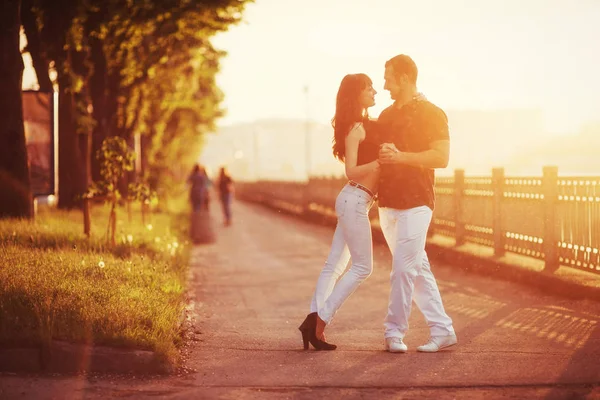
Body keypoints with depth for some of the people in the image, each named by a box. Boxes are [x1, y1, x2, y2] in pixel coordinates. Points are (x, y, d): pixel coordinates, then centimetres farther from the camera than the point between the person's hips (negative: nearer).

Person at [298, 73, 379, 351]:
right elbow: (351, 171, -16)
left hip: (355, 201, 10)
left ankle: (313, 321, 4)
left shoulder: (366, 125, 15)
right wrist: (381, 162, -26)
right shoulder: (356, 128, -13)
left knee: (335, 265, 6)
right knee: (362, 267, -6)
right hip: (355, 200, -10)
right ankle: (319, 322, -5)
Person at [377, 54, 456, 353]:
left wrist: (401, 156, -23)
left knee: (403, 268, -10)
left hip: (416, 203, -7)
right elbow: (378, 155, 29)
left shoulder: (431, 114, -6)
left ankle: (394, 331, 0)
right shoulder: (386, 115, 16)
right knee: (418, 268, 8)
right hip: (387, 202, 7)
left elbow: (442, 157, -15)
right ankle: (442, 330, 12)